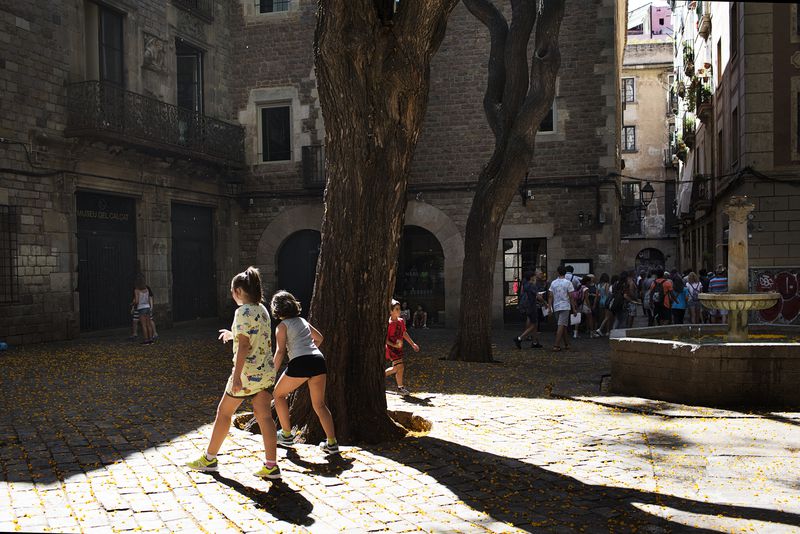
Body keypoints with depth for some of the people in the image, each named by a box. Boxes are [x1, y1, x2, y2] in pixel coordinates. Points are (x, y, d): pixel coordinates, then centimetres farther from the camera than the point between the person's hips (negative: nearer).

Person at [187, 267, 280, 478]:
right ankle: (271, 465, 5)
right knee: (264, 416, 7)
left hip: (247, 373, -7)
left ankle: (209, 458, 24)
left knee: (224, 412, 10)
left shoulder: (243, 312, -15)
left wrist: (237, 376, -21)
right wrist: (234, 334, 32)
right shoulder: (262, 309, 9)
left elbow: (244, 345, -21)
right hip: (266, 372, 7)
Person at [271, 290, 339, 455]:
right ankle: (332, 443, 2)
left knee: (279, 394, 19)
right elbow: (319, 338, 35)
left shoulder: (282, 326, 6)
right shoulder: (303, 321, 23)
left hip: (299, 363, -5)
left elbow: (280, 352, -5)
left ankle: (287, 435, 22)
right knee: (319, 404, 12)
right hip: (318, 360, 6)